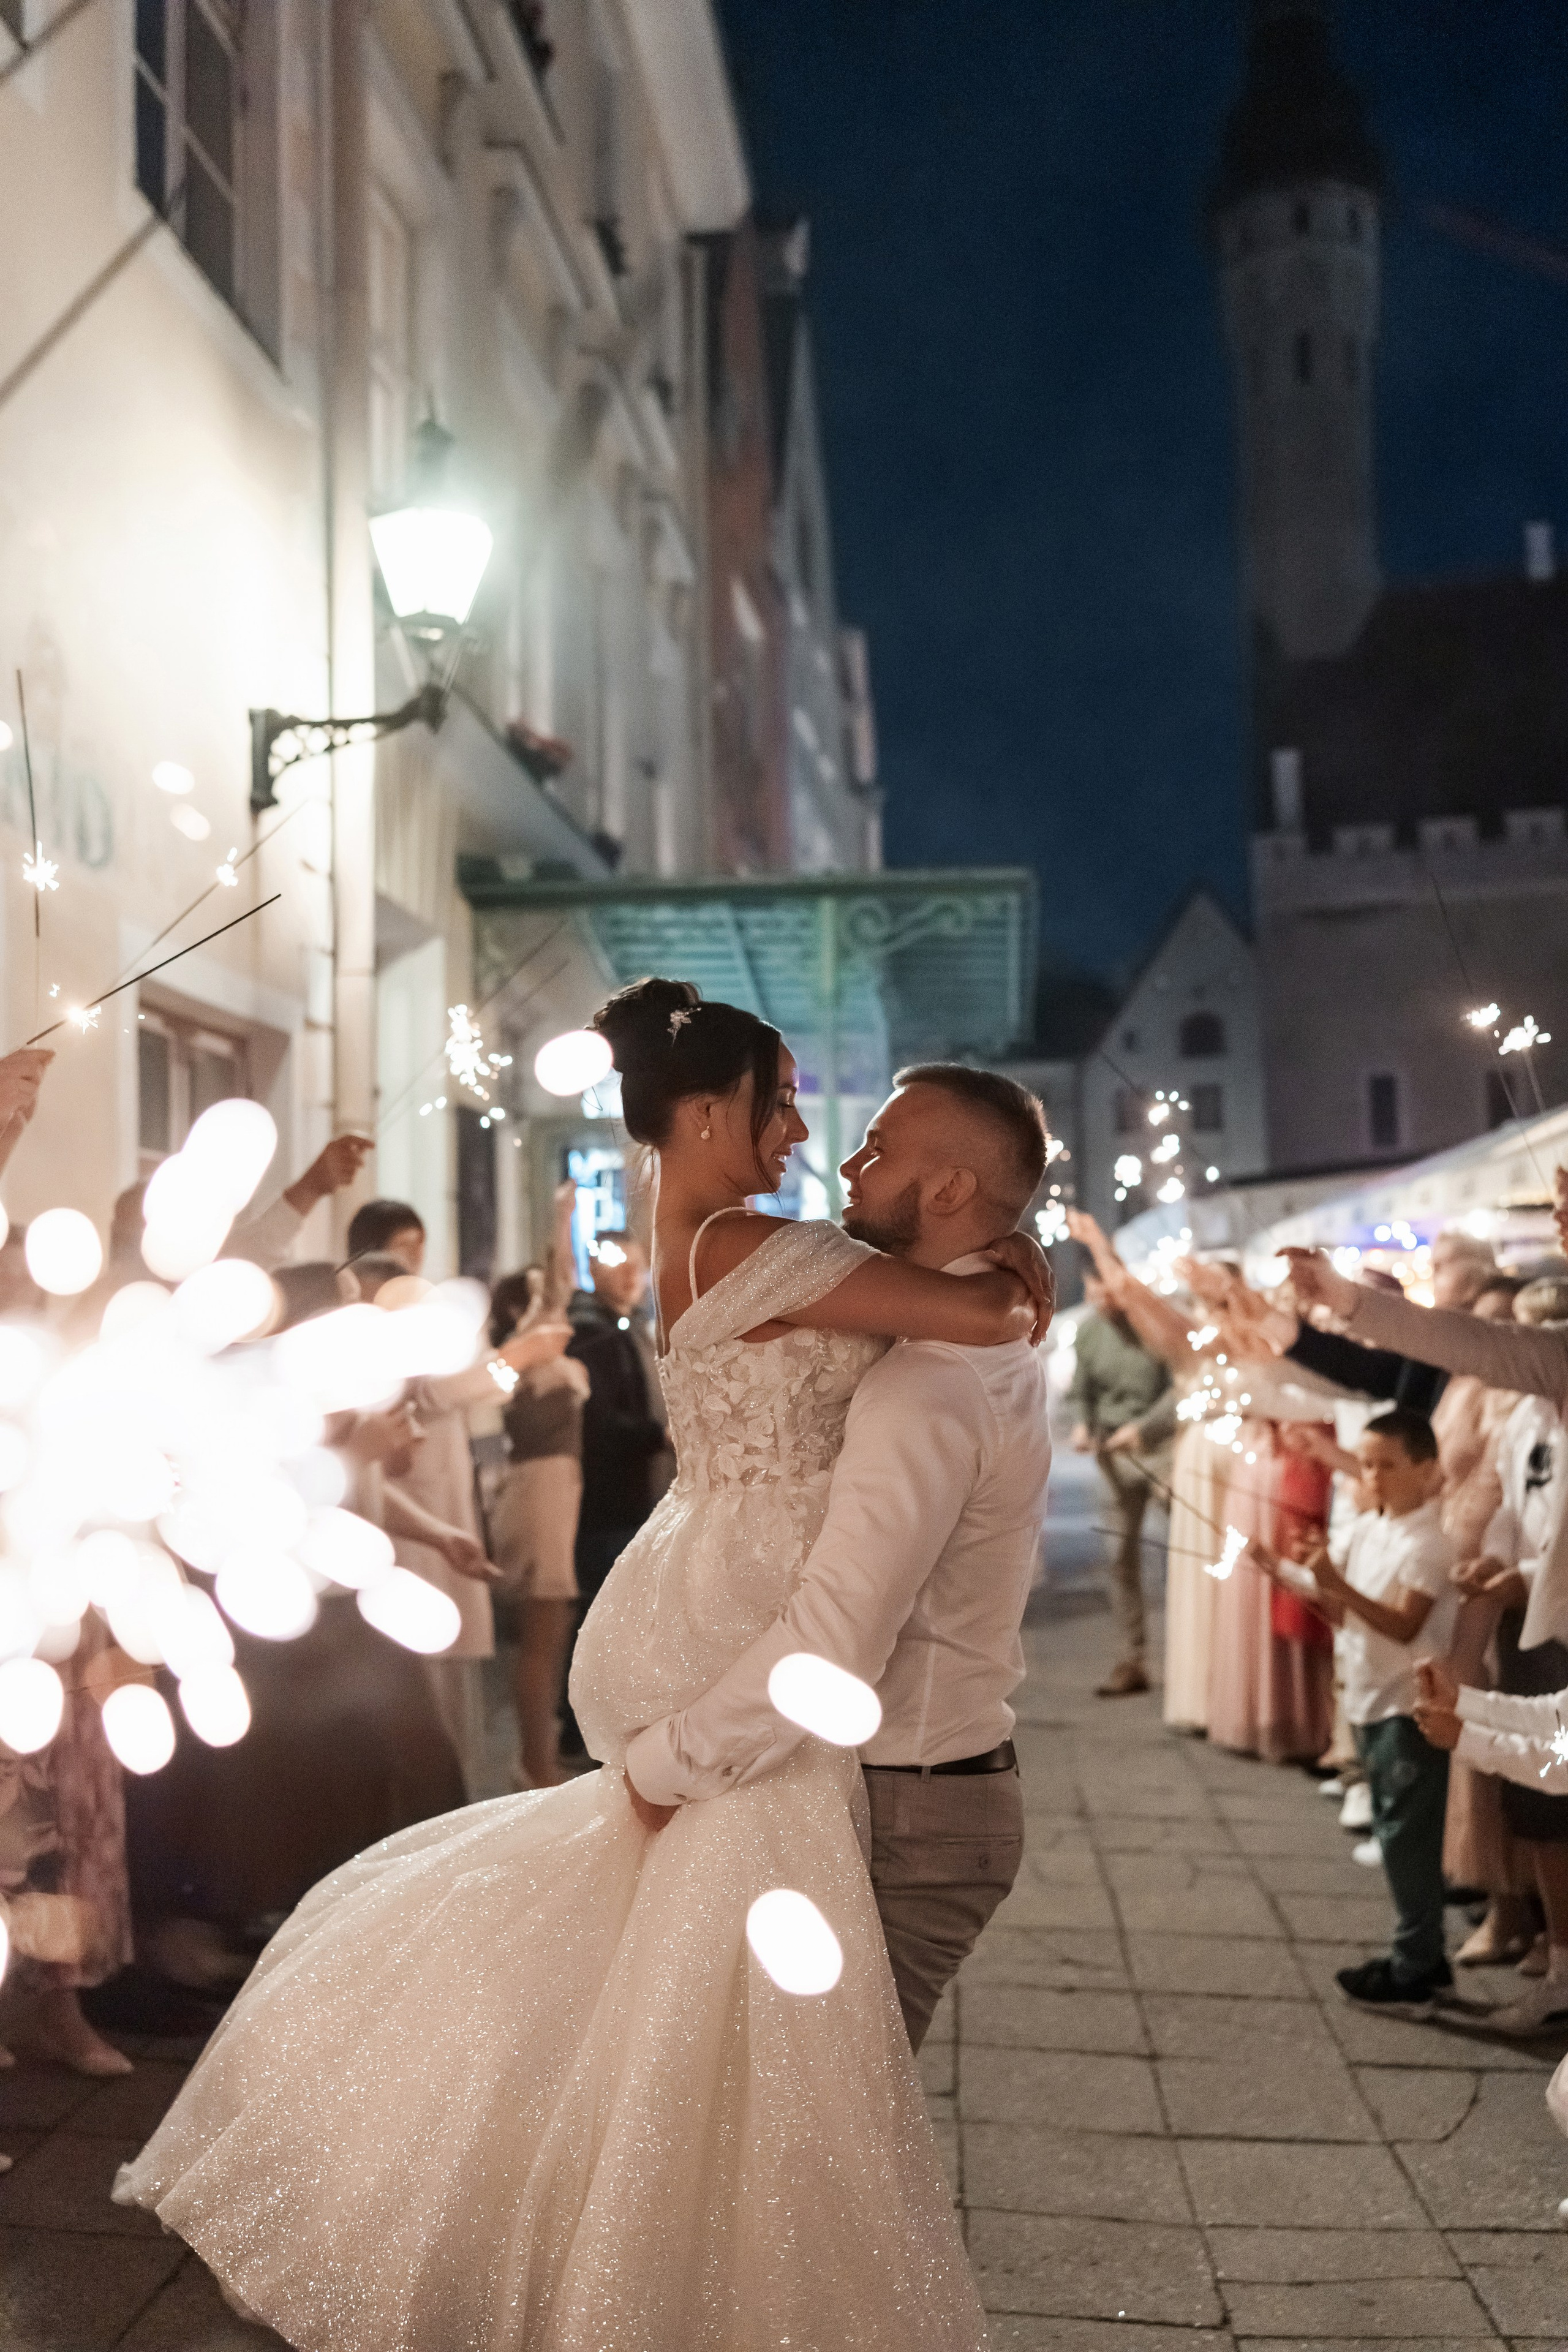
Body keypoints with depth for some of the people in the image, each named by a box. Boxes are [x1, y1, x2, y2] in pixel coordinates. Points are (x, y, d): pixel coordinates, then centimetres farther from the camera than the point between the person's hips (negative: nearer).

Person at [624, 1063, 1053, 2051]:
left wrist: (668, 1764, -20)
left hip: (906, 1815, -10)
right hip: (961, 1776, 10)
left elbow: (835, 1641, -29)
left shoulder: (928, 1385, -23)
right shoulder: (999, 1352, 10)